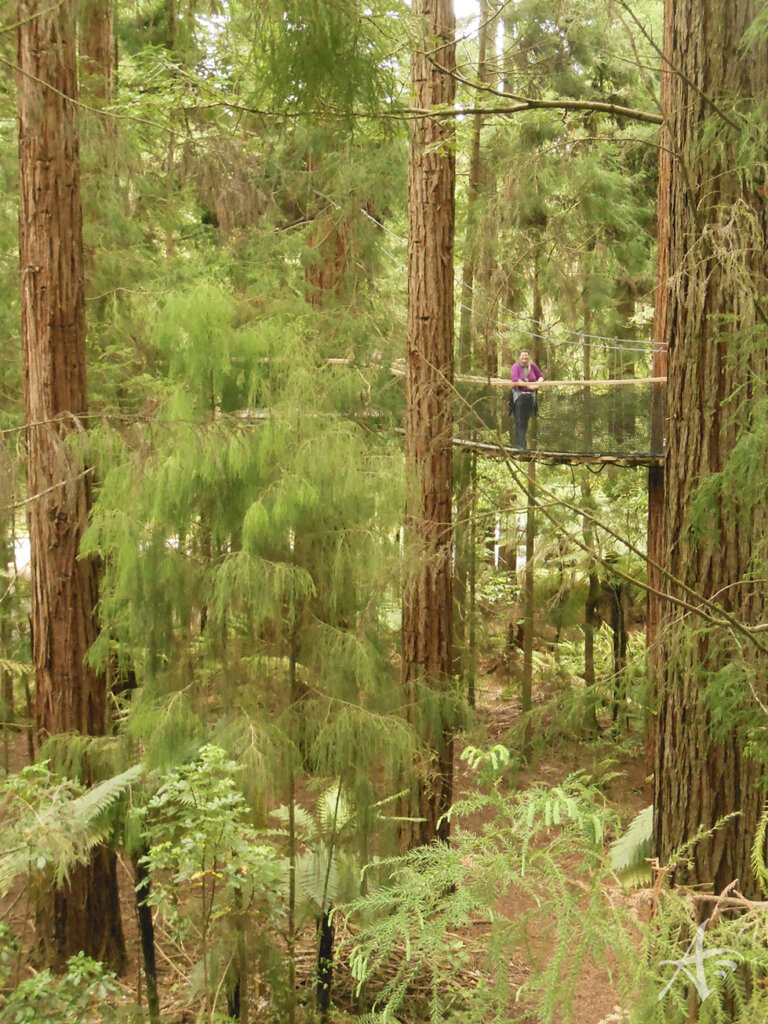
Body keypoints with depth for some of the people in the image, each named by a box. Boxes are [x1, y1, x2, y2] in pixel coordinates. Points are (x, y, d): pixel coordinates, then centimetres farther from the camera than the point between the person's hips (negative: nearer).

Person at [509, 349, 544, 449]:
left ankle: (524, 445, 16)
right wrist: (528, 385, -22)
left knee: (525, 422, 10)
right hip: (518, 395, -5)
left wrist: (538, 383, -5)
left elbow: (541, 376, 19)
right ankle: (519, 444, -13)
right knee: (519, 422, -11)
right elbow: (514, 379, -22)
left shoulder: (532, 366, 7)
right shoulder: (516, 366, -7)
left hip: (530, 397, 5)